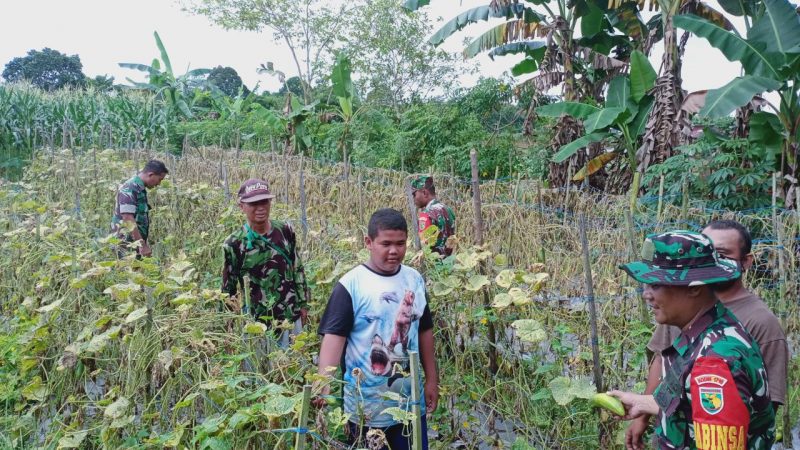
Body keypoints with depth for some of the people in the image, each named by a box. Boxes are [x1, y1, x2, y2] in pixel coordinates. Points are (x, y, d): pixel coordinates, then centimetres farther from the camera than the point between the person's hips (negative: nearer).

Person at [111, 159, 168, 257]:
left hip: (137, 243, 9)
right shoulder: (129, 189, -17)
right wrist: (142, 245, -25)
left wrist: (143, 243, 21)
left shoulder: (141, 189, 12)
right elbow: (128, 220, -24)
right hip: (127, 246, -9)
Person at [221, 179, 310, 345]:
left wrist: (303, 303, 10)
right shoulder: (234, 244, -11)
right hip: (257, 322, -3)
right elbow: (228, 288, -3)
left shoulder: (285, 231, -2)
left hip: (291, 316, 3)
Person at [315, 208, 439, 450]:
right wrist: (324, 385, -30)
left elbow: (424, 330, 11)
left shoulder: (414, 279, 3)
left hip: (410, 401, 5)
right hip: (366, 407, -4)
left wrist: (432, 380, 13)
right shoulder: (351, 284, -13)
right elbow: (334, 336, -18)